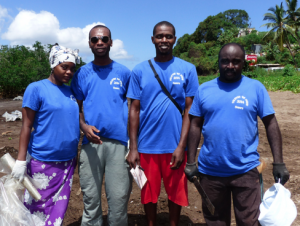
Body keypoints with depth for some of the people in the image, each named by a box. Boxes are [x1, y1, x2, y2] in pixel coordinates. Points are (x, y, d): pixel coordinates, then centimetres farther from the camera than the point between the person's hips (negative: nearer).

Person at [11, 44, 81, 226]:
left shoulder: (70, 91, 8)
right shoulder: (36, 89, -8)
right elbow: (27, 126, -9)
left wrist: (76, 155, 14)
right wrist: (21, 160, -13)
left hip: (68, 161, 5)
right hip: (43, 161, -5)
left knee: (59, 208, 14)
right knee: (39, 208, 9)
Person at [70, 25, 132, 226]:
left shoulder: (124, 73, 6)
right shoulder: (82, 74, 8)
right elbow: (77, 108, 8)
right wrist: (84, 127, -12)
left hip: (119, 142, -1)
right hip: (91, 142, 1)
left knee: (119, 198, 4)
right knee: (91, 198, 10)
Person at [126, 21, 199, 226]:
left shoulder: (188, 70, -1)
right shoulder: (140, 71, 2)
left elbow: (190, 111, -2)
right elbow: (134, 110, 1)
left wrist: (181, 146, -10)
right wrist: (133, 148, -3)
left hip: (175, 146, 0)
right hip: (147, 145, 1)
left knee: (176, 193, 13)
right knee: (149, 194, 14)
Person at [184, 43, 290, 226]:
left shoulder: (256, 88, -2)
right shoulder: (204, 89, 2)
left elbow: (271, 124, -2)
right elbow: (195, 126, 4)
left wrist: (279, 163, -7)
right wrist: (190, 162, 1)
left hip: (245, 170, -2)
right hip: (210, 170, 2)